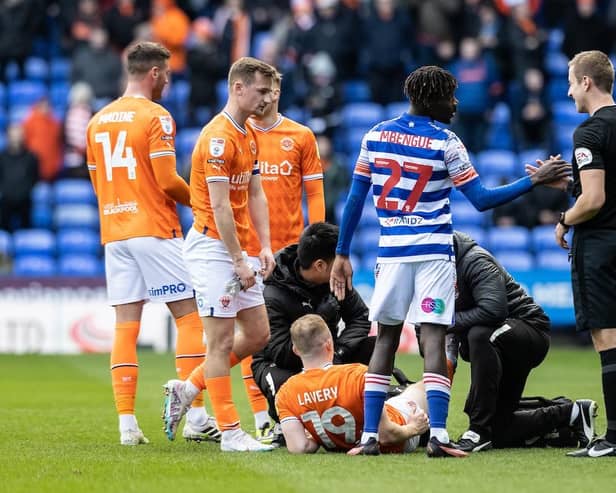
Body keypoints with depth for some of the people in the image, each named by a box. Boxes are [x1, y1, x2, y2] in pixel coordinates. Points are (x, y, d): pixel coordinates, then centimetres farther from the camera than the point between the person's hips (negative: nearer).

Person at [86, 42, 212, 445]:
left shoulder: (98, 121, 13)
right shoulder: (156, 117, -8)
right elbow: (167, 180, -13)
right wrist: (199, 201, 2)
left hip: (114, 234, 6)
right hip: (155, 231, -6)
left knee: (126, 325, 4)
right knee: (189, 315, 1)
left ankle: (127, 423, -1)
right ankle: (196, 415, -3)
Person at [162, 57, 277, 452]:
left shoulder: (250, 136, 14)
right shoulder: (218, 137, -16)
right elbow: (219, 205, -19)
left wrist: (265, 246, 5)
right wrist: (239, 261, -19)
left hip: (238, 248, 10)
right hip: (212, 245, -9)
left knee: (258, 334, 9)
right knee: (222, 339, -6)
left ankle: (188, 390, 22)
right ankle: (230, 432, -4)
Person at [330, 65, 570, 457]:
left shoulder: (376, 136, 6)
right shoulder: (445, 143, -6)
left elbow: (355, 199, 8)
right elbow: (481, 200, -6)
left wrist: (342, 254, 14)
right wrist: (535, 180, -1)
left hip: (391, 253, 3)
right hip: (434, 253, -3)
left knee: (386, 339, 9)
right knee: (434, 339, -5)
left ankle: (370, 436, 4)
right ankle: (437, 435, -14)